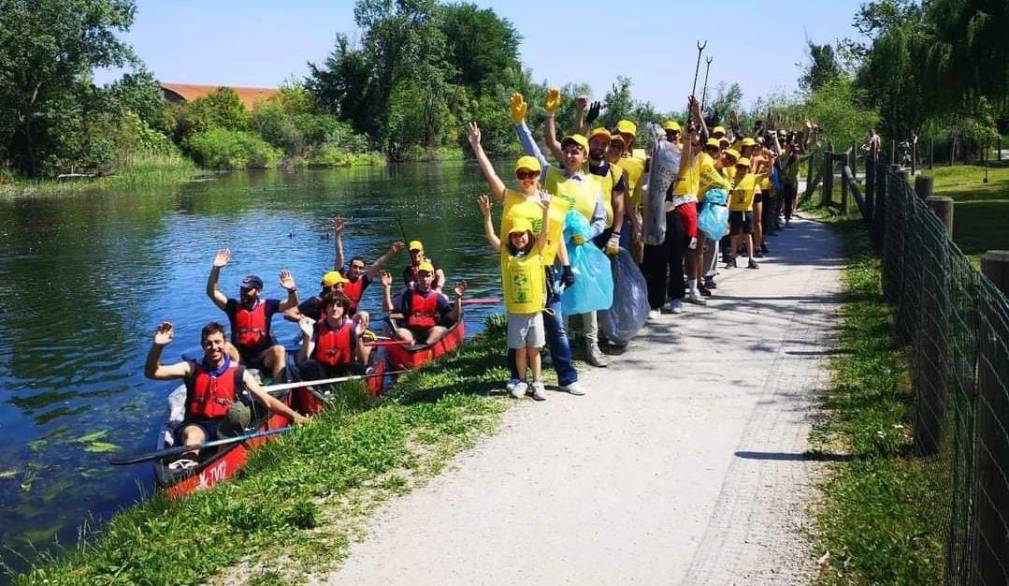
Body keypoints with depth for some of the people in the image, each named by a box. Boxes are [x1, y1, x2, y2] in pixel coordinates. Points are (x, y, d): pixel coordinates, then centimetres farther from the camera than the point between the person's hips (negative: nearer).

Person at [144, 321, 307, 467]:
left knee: (239, 410, -30)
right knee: (192, 434, -35)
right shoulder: (192, 369, 2)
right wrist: (157, 346, -25)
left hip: (226, 426, 1)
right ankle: (189, 458, -65)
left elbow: (266, 400, -4)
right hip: (197, 424, 0)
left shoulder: (238, 373, 1)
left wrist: (293, 415, -17)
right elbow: (151, 373, -7)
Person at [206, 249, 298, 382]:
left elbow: (292, 304, -9)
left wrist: (292, 290, -32)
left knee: (279, 350, -30)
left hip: (262, 356, -1)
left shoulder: (267, 305, 0)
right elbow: (211, 292, -8)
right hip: (239, 356, 1)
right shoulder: (233, 306, 2)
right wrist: (216, 268, -22)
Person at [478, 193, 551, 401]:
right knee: (520, 350, 9)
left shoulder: (536, 251, -1)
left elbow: (545, 232, -13)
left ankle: (537, 383, 20)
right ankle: (521, 382, 23)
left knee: (534, 350, 8)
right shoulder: (505, 253, 2)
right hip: (515, 312, 1)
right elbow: (491, 236, -6)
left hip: (535, 311, -1)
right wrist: (487, 214, -18)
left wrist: (546, 210, -27)